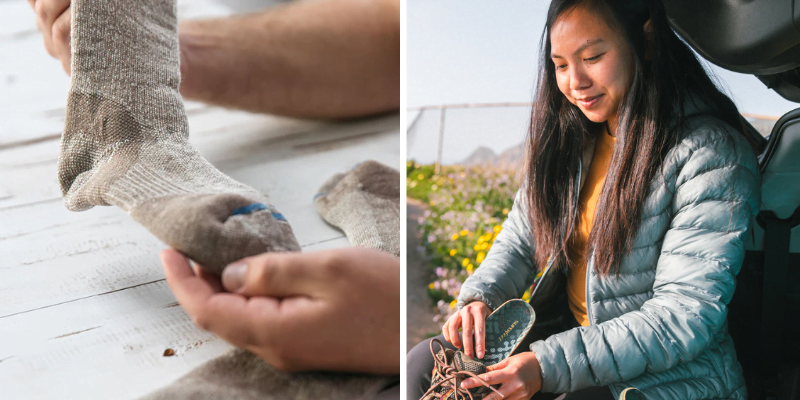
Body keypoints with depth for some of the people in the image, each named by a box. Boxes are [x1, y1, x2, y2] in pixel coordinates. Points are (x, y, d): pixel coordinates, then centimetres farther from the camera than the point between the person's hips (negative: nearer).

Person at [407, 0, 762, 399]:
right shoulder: (570, 136, 4)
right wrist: (481, 295, -12)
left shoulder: (712, 156, -18)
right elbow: (521, 238, 10)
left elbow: (688, 314, -22)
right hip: (568, 330, 6)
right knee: (424, 365, -7)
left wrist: (548, 366, -28)